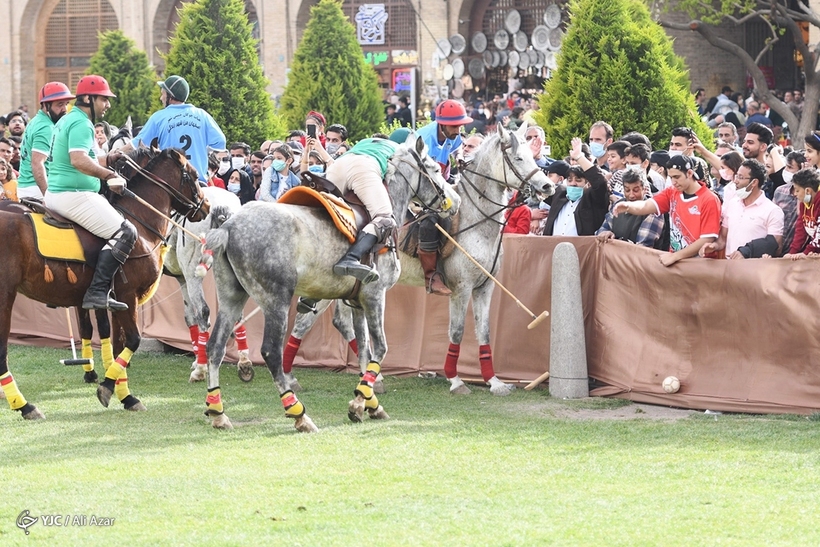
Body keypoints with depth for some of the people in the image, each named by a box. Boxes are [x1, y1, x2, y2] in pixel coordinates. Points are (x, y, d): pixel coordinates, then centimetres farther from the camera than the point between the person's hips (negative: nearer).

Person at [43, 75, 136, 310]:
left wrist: (109, 159, 18)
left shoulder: (66, 121, 19)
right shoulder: (81, 124, -14)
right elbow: (79, 161, -30)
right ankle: (98, 292, -21)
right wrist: (110, 175, -26)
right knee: (125, 233, -13)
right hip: (75, 196, -11)